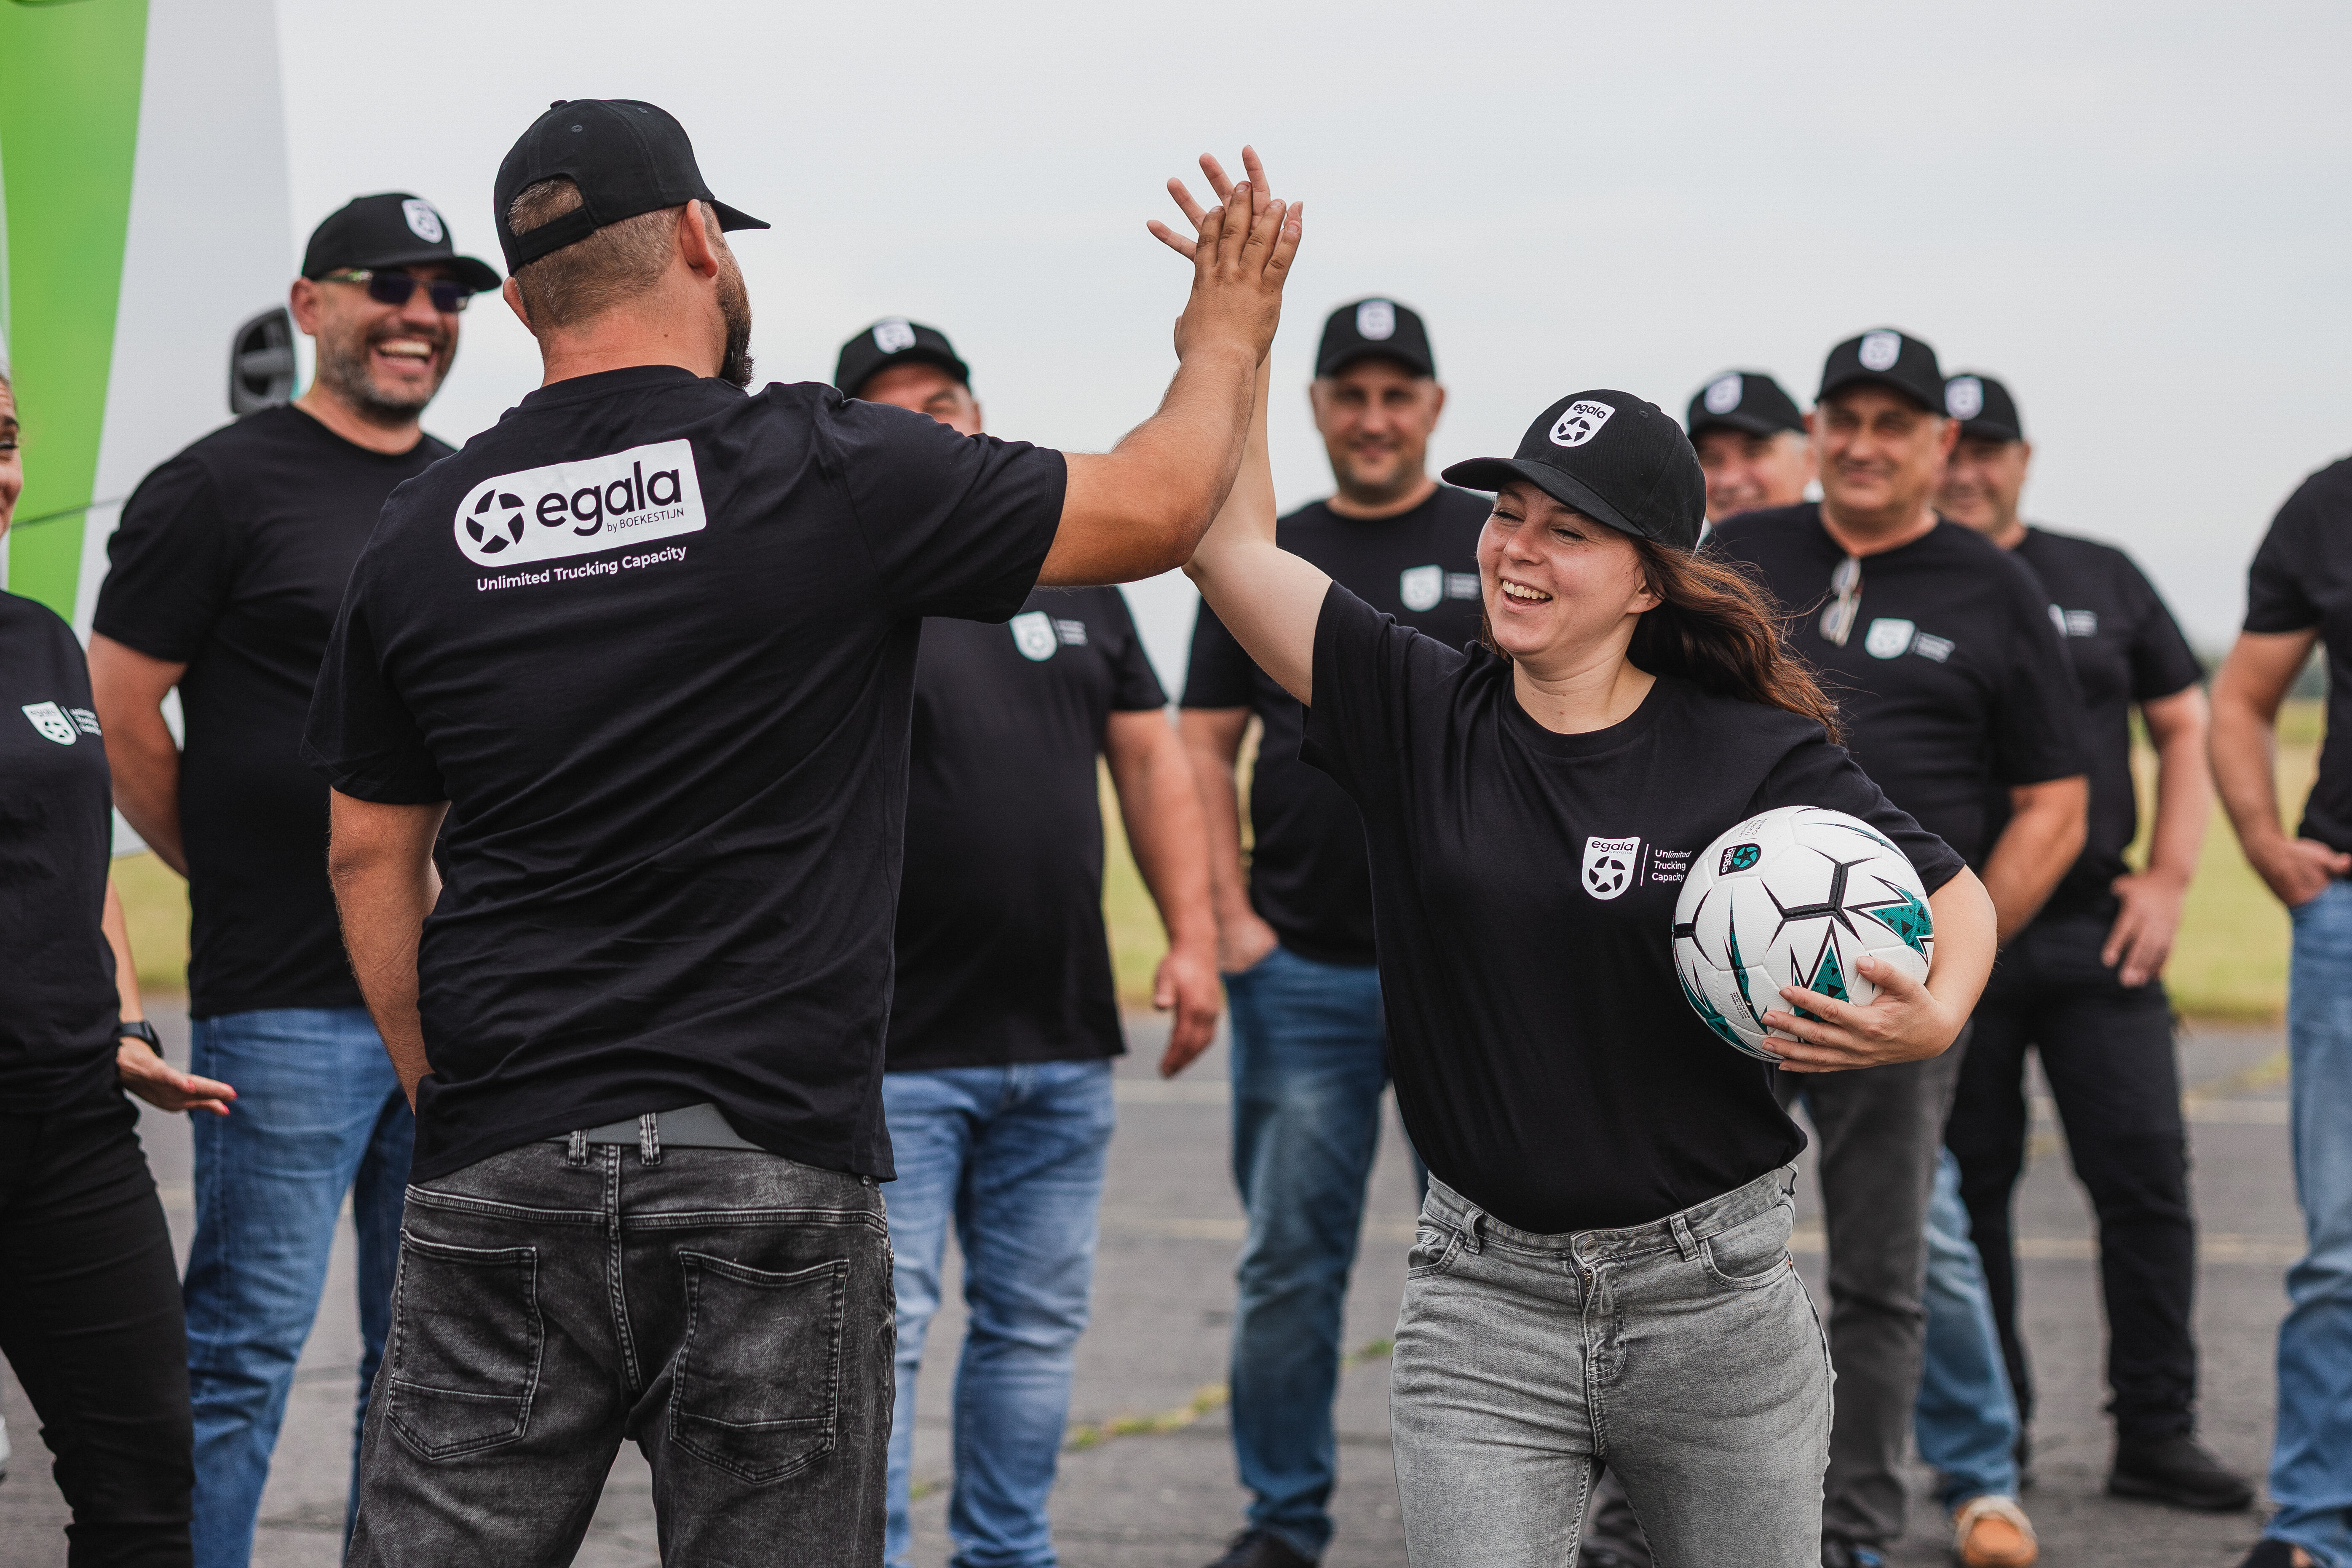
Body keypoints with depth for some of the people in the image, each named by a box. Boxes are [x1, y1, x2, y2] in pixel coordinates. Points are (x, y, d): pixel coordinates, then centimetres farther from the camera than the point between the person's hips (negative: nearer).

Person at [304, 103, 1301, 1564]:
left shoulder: (422, 534, 6)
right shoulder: (835, 470, -6)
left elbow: (372, 855, 13)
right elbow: (1160, 507, 5)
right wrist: (1225, 340, 24)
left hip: (498, 1170, 3)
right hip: (771, 1169, -3)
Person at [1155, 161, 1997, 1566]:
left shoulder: (1756, 759, -6)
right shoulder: (1422, 717, 0)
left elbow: (1956, 898, 5)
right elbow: (1229, 544, -5)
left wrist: (1931, 1021, -15)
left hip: (1713, 1306, -1)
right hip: (1487, 1306, 1)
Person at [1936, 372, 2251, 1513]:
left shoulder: (2101, 582, 12)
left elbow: (2185, 729, 15)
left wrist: (2170, 877, 3)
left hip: (2097, 936, 2)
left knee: (2147, 1176, -3)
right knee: (1965, 1193, 3)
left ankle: (2157, 1434, 4)